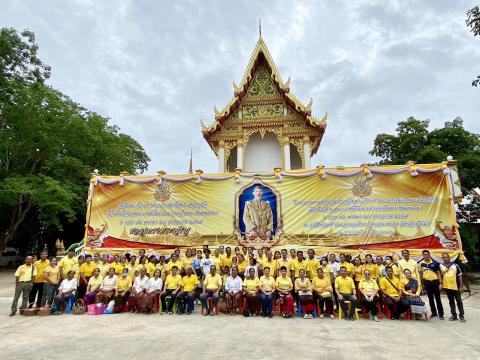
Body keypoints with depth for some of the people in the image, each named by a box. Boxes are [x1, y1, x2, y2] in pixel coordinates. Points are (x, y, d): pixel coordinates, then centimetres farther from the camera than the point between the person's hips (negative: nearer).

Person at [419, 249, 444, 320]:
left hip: (435, 281, -2)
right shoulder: (421, 264, 2)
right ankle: (434, 313, 22)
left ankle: (441, 314, 12)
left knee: (438, 298, 4)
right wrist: (422, 284, 6)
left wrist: (440, 283, -5)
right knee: (430, 298, 11)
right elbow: (421, 274, 8)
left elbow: (438, 273, 0)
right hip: (427, 282, 2)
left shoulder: (434, 263, -4)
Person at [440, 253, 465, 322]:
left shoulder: (455, 265, -4)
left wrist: (461, 286, -5)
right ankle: (454, 315, 20)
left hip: (456, 286, -2)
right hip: (447, 286, 2)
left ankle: (462, 315, 15)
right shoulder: (441, 266, 3)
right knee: (451, 301, 11)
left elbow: (460, 275, -2)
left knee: (459, 301, 5)